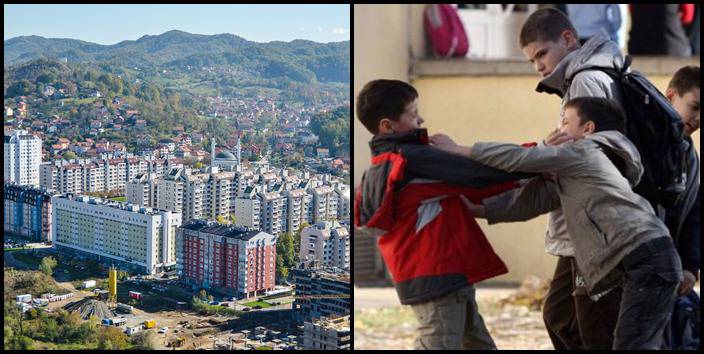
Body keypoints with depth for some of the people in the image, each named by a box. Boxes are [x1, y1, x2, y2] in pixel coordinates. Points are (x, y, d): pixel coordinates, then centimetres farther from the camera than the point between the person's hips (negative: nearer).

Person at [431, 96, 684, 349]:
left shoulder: (582, 151, 3)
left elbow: (518, 158, 2)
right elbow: (531, 199, 21)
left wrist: (457, 150, 10)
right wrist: (473, 207, 17)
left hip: (647, 258, -10)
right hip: (647, 261, 10)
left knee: (632, 345, -14)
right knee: (645, 344, 12)